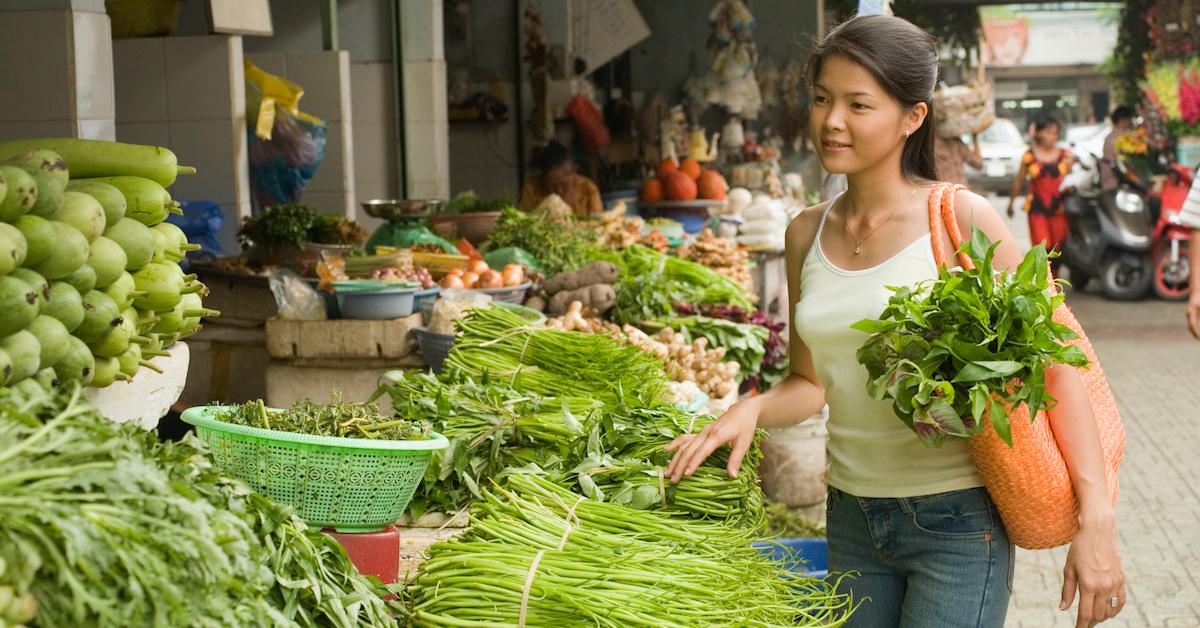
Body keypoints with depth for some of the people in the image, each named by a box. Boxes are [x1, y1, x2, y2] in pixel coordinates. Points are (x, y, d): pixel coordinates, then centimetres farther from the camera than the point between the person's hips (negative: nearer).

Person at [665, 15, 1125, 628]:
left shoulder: (961, 220, -12)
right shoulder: (807, 233, 3)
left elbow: (1054, 364, -12)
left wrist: (1095, 521, -18)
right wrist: (753, 409, -10)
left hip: (957, 522, -5)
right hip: (853, 517, 5)